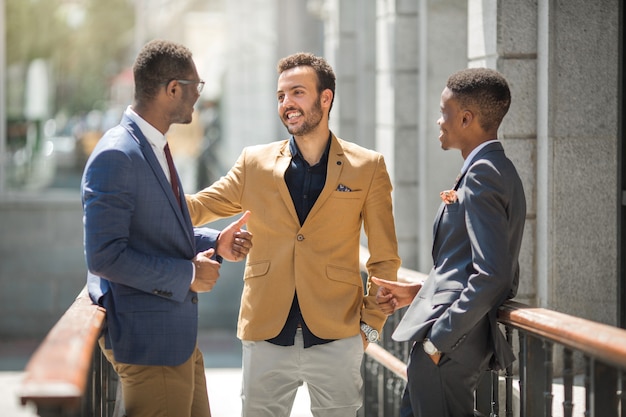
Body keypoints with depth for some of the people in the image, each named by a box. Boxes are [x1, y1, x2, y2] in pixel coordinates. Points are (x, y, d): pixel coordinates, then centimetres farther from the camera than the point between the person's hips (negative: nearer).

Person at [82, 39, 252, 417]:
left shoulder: (154, 148, 12)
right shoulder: (116, 156, -20)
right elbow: (103, 255, -24)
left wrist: (216, 243, 5)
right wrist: (187, 275, -19)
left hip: (179, 336, 10)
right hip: (149, 340, -10)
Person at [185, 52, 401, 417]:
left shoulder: (368, 167, 4)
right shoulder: (255, 162, 8)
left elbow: (385, 258, 6)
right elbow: (198, 207, 5)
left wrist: (372, 322, 0)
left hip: (337, 337, -1)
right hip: (267, 334, 2)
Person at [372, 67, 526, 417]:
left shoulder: (482, 174, -15)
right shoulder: (499, 170, 16)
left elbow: (491, 276, -23)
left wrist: (438, 338, -20)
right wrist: (420, 292, 18)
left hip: (448, 347, -10)